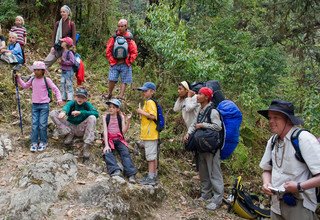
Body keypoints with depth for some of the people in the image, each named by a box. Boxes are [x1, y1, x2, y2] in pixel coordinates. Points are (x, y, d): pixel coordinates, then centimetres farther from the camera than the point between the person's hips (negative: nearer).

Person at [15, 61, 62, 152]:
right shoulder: (32, 79, 7)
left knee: (42, 124, -3)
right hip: (35, 105, 4)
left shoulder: (46, 80, -6)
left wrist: (59, 99, -16)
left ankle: (43, 142, 9)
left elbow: (55, 89, -5)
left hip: (44, 105, -4)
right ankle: (34, 143, 8)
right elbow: (25, 86, 24)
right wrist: (18, 79, 15)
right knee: (34, 124, 2)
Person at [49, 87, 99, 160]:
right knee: (53, 113, -13)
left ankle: (86, 146, -31)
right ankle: (69, 134, -9)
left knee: (92, 117, -30)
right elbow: (67, 106, -31)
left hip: (81, 129, -1)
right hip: (69, 127, 1)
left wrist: (80, 112, -32)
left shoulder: (87, 105, -7)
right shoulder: (72, 102, -6)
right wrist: (63, 112, -56)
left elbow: (96, 113, -25)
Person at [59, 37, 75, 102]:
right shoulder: (63, 52, 10)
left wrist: (63, 62, -20)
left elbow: (72, 62, -24)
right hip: (63, 71, 9)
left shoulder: (69, 53, -16)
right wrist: (61, 62, 4)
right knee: (62, 84, 13)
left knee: (69, 85, -2)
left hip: (69, 71, -9)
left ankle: (70, 99, 5)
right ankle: (63, 98, 23)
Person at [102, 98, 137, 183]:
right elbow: (105, 131, -5)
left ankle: (131, 174, -35)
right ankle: (115, 171, -45)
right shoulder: (106, 117, 4)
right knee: (107, 152, -30)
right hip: (109, 139, 0)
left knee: (125, 153, -24)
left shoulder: (121, 117, 6)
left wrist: (128, 121, -17)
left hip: (119, 139, 0)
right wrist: (106, 145, -17)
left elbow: (123, 131, -2)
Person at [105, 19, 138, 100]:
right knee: (112, 79, -3)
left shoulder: (129, 39, -5)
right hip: (115, 63, 1)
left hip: (125, 64, -1)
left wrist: (129, 61, -4)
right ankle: (110, 94, 17)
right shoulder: (114, 38, 0)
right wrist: (111, 61, 1)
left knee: (124, 81, 1)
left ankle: (121, 96, 4)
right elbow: (108, 51, 5)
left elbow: (134, 53, -1)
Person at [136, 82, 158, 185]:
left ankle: (151, 178, 0)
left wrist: (142, 112, -16)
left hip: (150, 134, -10)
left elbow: (153, 116, -24)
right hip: (147, 134, 10)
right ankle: (153, 176, 22)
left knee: (150, 157, -5)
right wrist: (141, 113, 13)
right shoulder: (147, 102, 17)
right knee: (153, 156, 14)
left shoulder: (150, 102, -14)